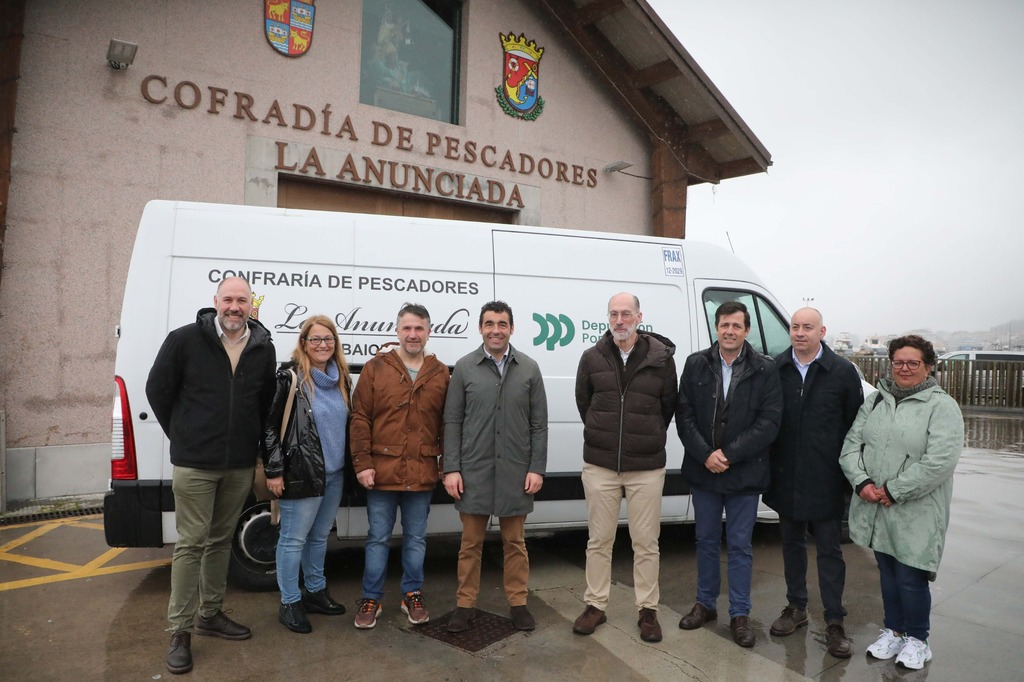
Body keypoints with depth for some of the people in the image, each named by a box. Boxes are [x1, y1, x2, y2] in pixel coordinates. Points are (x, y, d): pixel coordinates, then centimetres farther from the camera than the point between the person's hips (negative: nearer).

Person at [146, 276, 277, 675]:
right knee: (191, 543, 1)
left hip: (240, 465, 4)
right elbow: (158, 389, 0)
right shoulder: (184, 340, -8)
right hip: (195, 463, -4)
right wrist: (181, 436, 3)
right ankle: (180, 632, 13)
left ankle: (210, 614, 30)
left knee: (221, 541, 15)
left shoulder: (264, 349, 2)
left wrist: (253, 442, 10)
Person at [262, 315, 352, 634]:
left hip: (335, 473, 6)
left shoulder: (342, 378, 8)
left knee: (320, 536, 18)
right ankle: (289, 603, 18)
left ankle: (315, 591, 34)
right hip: (301, 473, -6)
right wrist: (273, 471, -12)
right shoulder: (290, 377, -10)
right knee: (294, 539, 4)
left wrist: (352, 465, 15)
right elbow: (270, 425, -11)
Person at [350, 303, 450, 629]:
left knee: (416, 538, 15)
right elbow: (360, 418, -3)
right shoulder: (375, 368, -1)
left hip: (422, 473, 2)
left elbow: (447, 424, 7)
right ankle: (371, 599, 25)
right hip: (382, 470, -1)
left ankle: (413, 595, 31)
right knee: (378, 538, 11)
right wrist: (363, 463, -9)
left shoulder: (440, 374, 5)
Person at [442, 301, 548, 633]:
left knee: (515, 542, 13)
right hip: (474, 470, 0)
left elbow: (539, 423, 3)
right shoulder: (464, 368, 1)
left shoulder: (529, 368, 3)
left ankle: (518, 602, 27)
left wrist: (537, 468, -2)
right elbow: (452, 422, 1)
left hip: (516, 472, 1)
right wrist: (451, 469, -5)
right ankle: (465, 604, 24)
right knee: (471, 542, 11)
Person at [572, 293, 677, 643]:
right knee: (599, 539, 11)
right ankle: (595, 606, 26)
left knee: (646, 542, 9)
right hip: (599, 464, 1)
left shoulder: (661, 358, -4)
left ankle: (648, 610, 25)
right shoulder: (592, 357, -1)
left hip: (647, 467, -1)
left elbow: (669, 405, 7)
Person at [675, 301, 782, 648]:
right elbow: (684, 415, -1)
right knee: (706, 541, 16)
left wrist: (729, 455, -15)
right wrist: (705, 455, -13)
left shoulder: (765, 369, -5)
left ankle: (739, 614, 23)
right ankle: (705, 604, 32)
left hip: (744, 472, -2)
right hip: (703, 469, 2)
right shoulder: (696, 364, 0)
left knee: (740, 545, 9)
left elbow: (769, 421, -9)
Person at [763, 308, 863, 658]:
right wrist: (768, 467, 4)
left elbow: (855, 425, -1)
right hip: (786, 477, 3)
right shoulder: (775, 368, 1)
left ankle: (834, 622, 17)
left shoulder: (843, 371, -4)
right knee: (792, 543, 16)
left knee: (829, 550, 6)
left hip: (826, 480, -3)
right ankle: (796, 608, 31)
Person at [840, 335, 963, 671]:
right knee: (887, 573, 17)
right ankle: (893, 631, 34)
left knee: (910, 578, 3)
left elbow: (940, 461, -18)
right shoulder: (875, 401, 10)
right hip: (875, 509, 5)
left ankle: (917, 639, 25)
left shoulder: (942, 406, -7)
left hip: (916, 513, -5)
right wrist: (862, 482, -10)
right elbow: (851, 444, 5)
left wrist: (893, 491, -17)